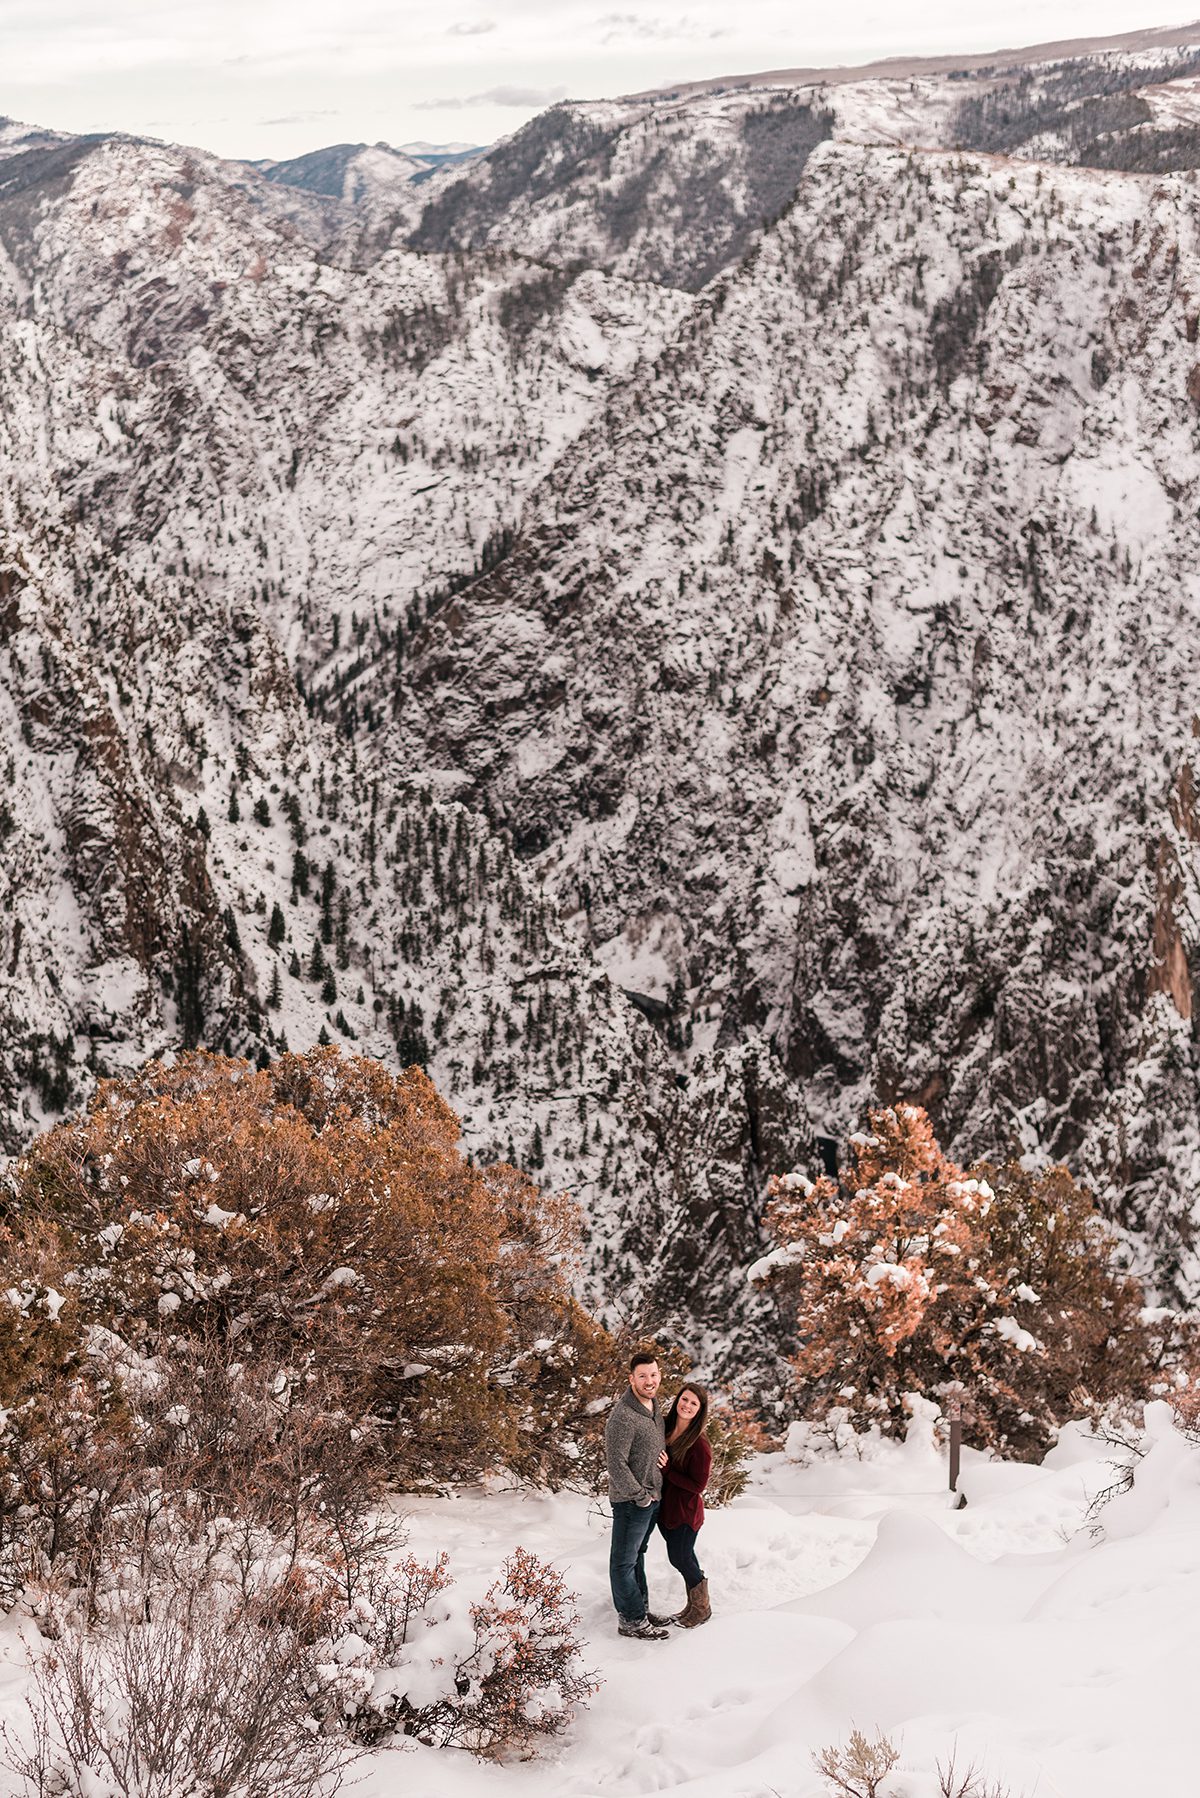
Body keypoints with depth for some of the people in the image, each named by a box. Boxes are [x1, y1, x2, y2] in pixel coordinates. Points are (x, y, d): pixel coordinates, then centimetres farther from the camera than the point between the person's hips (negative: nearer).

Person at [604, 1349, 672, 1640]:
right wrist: (640, 1496, -17)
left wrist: (664, 1455, 3)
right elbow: (616, 1464, -24)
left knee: (637, 1555, 22)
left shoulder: (654, 1404, 5)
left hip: (652, 1498, 9)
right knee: (625, 1561, 4)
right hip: (631, 1501, -9)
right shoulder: (623, 1416, -24)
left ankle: (640, 1609, 33)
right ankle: (631, 1620, 12)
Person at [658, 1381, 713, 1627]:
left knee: (680, 1559, 5)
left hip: (685, 1512, -6)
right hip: (665, 1508, 6)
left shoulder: (700, 1445, -21)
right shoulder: (665, 1427, -2)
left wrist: (667, 1470, -21)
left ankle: (702, 1609, 26)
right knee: (684, 1558, 19)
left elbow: (698, 1486, -18)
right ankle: (693, 1606, 35)